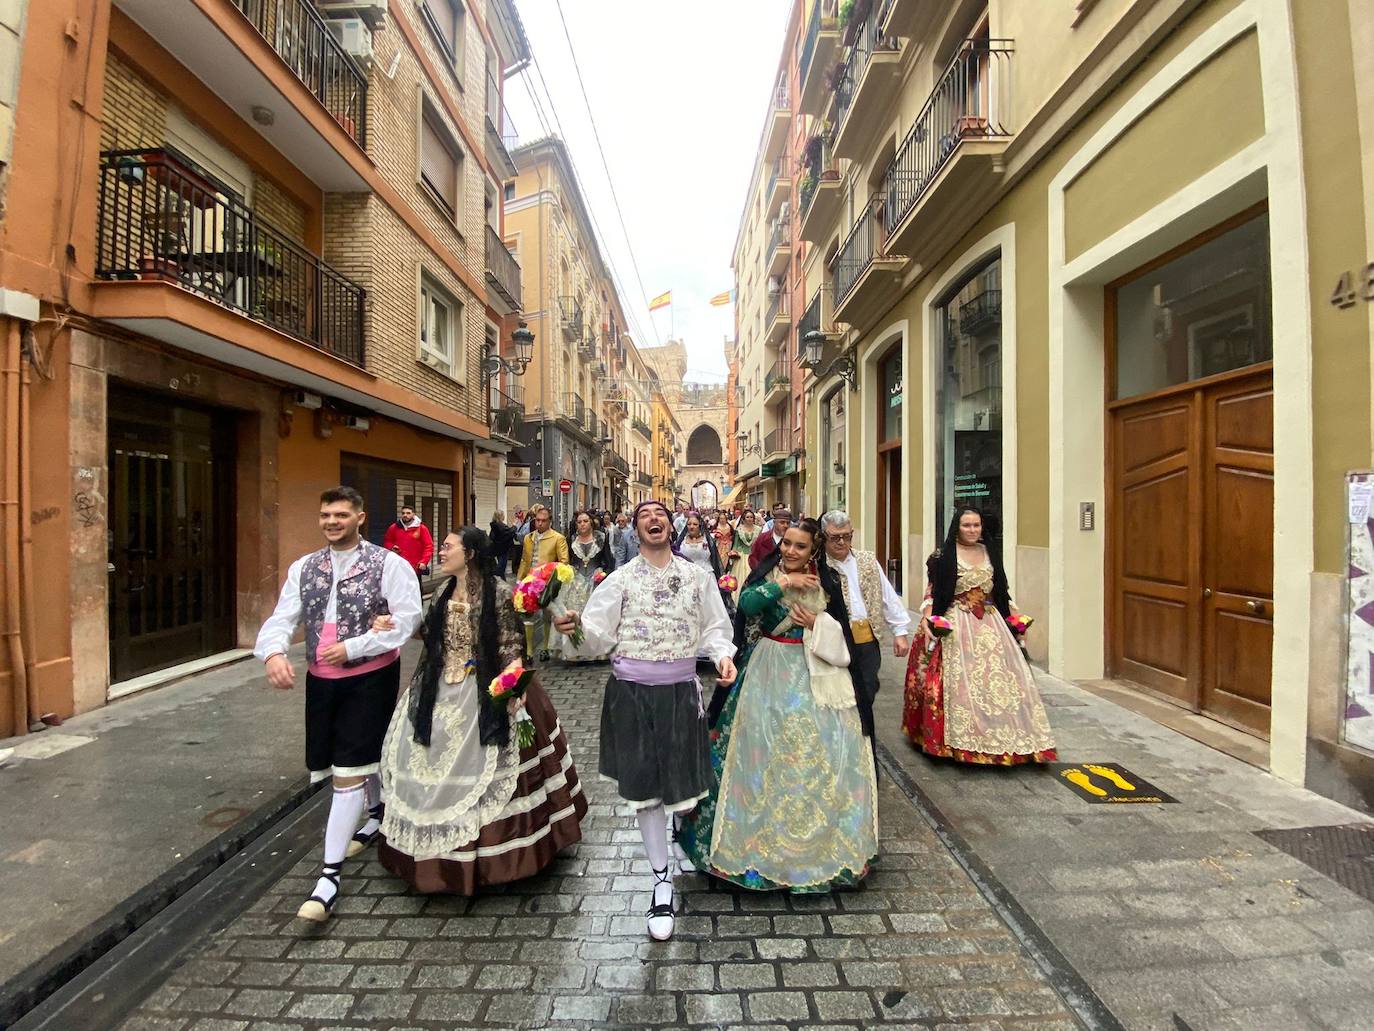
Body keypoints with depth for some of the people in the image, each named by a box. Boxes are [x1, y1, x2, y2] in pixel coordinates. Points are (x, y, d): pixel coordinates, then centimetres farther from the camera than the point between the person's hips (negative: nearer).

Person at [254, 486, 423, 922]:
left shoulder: (388, 564, -11)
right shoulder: (304, 567, 6)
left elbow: (406, 618, -16)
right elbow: (282, 618, -1)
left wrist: (352, 647, -20)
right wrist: (274, 652, -21)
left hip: (369, 678, -5)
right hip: (321, 680, 6)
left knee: (349, 770, -5)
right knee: (363, 757, 22)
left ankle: (329, 876, 6)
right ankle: (378, 813, 50)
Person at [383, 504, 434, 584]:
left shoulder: (421, 528, -3)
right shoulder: (394, 527, 6)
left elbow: (429, 546, -5)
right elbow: (386, 542, 19)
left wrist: (424, 562, -15)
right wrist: (392, 547, -4)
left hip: (415, 568, -2)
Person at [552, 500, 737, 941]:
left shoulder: (697, 576, 3)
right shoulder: (620, 579, -2)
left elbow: (714, 627, 7)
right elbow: (597, 635, -6)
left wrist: (723, 655, -12)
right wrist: (575, 626, -27)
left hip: (681, 689, 1)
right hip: (632, 691, -1)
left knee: (684, 778, 11)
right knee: (644, 784, 7)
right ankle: (662, 881, 27)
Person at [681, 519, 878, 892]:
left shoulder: (826, 581, 4)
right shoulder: (766, 572, -2)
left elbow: (842, 632, 9)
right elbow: (746, 603, -22)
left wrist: (817, 623, -8)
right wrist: (784, 583, -22)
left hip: (813, 674, 2)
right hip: (769, 671, -2)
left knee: (820, 750, 3)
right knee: (766, 751, 2)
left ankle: (822, 836, 24)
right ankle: (765, 836, 22)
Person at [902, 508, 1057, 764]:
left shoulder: (991, 552, 11)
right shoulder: (944, 556, -3)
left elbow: (1000, 591, 18)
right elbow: (932, 592, -5)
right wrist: (926, 621, -15)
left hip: (990, 624, 5)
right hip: (955, 625, -4)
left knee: (998, 676, 5)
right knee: (960, 680, -5)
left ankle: (1000, 736, 20)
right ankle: (963, 741, 6)